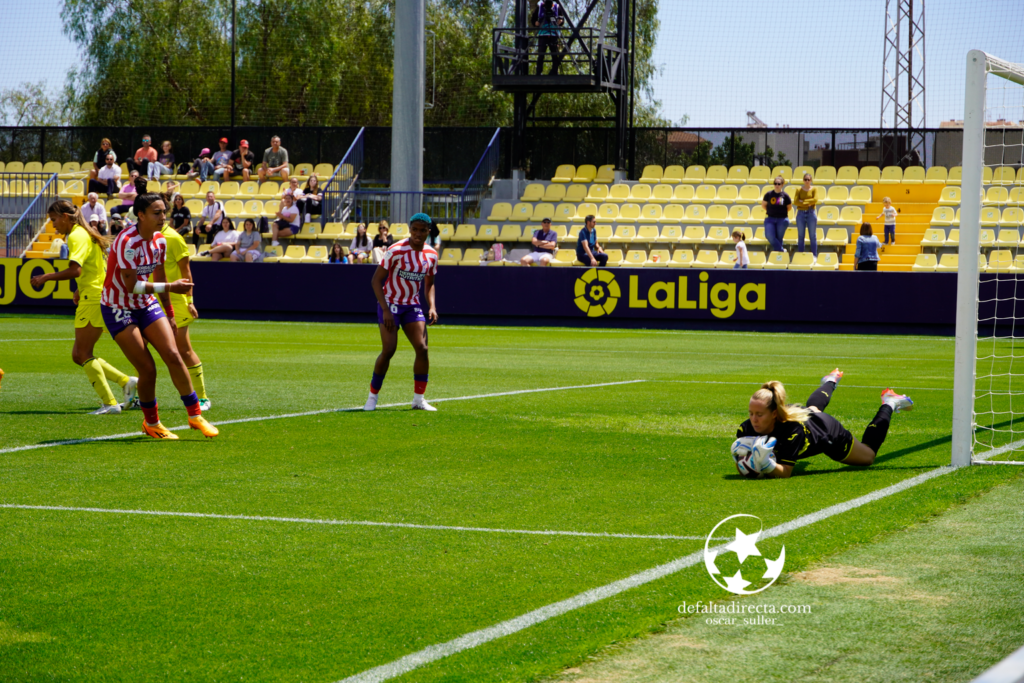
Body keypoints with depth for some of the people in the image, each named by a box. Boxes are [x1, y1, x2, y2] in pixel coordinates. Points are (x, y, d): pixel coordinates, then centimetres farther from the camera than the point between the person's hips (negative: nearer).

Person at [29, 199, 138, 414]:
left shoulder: (77, 236, -12)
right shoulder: (86, 234, 19)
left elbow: (75, 270, -25)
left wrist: (46, 277, -17)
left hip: (94, 299, -10)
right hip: (96, 298, 10)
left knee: (83, 355, -5)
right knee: (79, 356, 11)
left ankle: (109, 403, -6)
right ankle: (126, 382, 9)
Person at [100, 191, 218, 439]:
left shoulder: (160, 240, 1)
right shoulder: (127, 242, -24)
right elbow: (131, 285, -26)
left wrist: (169, 314, 19)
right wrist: (169, 287, -26)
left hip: (147, 305, 6)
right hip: (118, 309, -6)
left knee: (173, 355, -10)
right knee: (147, 369, -10)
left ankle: (195, 415, 1)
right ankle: (151, 423, 12)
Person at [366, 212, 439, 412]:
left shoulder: (431, 255, 1)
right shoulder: (396, 250, -16)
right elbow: (376, 280, -14)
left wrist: (432, 307, -2)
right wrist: (386, 310, -21)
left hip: (413, 306, 5)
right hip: (390, 304, -5)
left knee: (422, 348, -9)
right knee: (388, 350, -14)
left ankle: (419, 399, 2)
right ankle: (372, 397, 2)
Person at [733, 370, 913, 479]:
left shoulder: (793, 430, -49)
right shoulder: (746, 430, -37)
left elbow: (785, 471, -45)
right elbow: (743, 471, -25)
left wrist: (766, 466, -64)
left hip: (828, 430, -5)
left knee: (869, 455, 23)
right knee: (813, 406, 42)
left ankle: (889, 405, 40)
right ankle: (831, 381, 71)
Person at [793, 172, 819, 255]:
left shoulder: (814, 189, 4)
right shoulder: (799, 190, 7)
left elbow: (815, 200, -12)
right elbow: (796, 201, -6)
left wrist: (803, 201, -10)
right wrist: (808, 203, -13)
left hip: (811, 213, -1)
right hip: (801, 213, 1)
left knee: (813, 236, 0)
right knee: (800, 236, 3)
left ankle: (814, 256, 3)